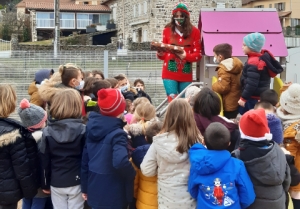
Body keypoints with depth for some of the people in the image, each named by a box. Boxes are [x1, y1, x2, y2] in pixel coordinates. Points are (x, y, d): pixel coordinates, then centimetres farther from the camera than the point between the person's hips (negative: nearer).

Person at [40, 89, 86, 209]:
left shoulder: (47, 132, -5)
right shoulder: (83, 130, -9)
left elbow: (44, 160, -1)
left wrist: (45, 184, 9)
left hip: (56, 182, 1)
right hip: (76, 181, -1)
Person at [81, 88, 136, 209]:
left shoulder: (92, 128, 3)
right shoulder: (117, 133, -20)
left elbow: (85, 159, 9)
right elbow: (120, 162, -36)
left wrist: (85, 187, 18)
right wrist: (132, 174, -16)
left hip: (94, 191, 7)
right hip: (113, 195, -7)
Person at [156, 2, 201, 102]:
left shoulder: (194, 31, 2)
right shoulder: (167, 30, 4)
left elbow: (198, 54, -1)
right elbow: (164, 55, 7)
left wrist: (185, 56, -18)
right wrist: (160, 54, -15)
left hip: (186, 74, 1)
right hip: (169, 73, -1)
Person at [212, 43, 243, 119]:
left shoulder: (223, 69, -21)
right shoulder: (237, 64, 9)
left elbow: (223, 88, -27)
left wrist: (214, 86, -8)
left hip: (228, 105, -10)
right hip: (237, 102, 10)